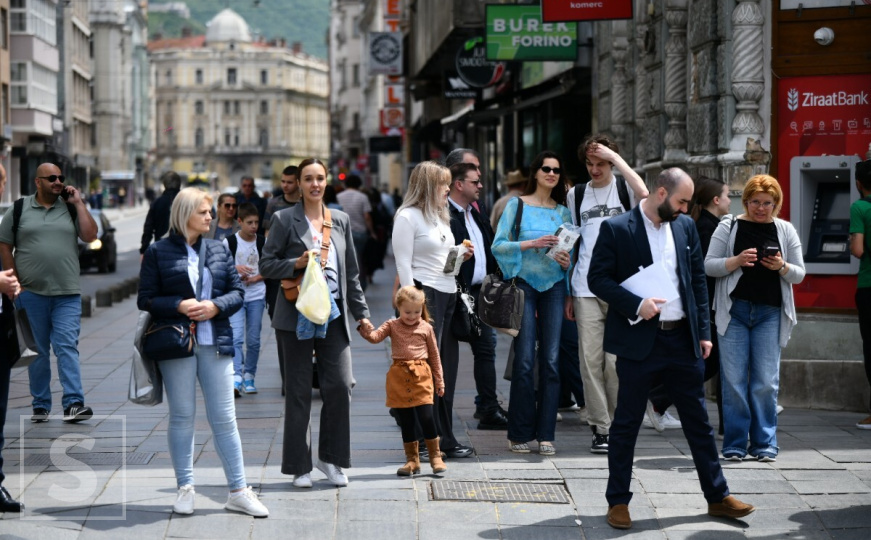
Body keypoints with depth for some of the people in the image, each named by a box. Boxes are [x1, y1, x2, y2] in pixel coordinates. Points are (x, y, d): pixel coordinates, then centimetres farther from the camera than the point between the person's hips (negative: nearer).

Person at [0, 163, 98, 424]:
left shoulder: (71, 208, 9)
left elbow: (90, 235, -3)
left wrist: (78, 204, -3)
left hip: (67, 295, 0)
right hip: (31, 293, 0)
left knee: (67, 347, -8)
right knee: (37, 350, 7)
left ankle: (74, 403, -12)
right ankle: (40, 405, 15)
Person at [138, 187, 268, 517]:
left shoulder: (219, 251, 11)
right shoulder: (158, 252, 0)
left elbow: (237, 292, 11)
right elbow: (145, 300, -2)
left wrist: (215, 306, -9)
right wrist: (179, 306, -17)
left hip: (216, 343, 3)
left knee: (224, 418, 3)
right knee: (182, 417, 5)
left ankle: (238, 491, 8)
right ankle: (185, 488, 16)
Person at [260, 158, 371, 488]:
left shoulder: (340, 220, 11)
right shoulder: (284, 220, 0)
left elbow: (351, 272, 15)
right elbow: (266, 265, 0)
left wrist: (361, 313, 12)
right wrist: (296, 264, -16)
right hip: (297, 315, -3)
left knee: (340, 385, -5)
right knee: (299, 392, 2)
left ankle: (330, 458, 13)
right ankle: (300, 466, 12)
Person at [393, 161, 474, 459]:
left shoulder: (440, 216, 21)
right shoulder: (408, 217, -6)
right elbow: (404, 264, -11)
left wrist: (459, 257, 8)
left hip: (448, 294, 9)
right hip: (424, 293, -9)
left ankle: (444, 438, 13)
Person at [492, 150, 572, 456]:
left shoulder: (564, 210, 12)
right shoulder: (517, 205, 3)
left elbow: (572, 248, 17)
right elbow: (498, 245, -3)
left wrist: (567, 259, -5)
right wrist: (531, 244, -14)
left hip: (554, 285, 3)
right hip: (524, 283, -3)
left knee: (551, 360, -2)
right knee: (524, 360, -7)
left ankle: (545, 434, 3)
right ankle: (520, 434, 2)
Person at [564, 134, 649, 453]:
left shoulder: (623, 188, 6)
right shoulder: (576, 195, 16)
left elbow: (643, 194, -20)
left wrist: (616, 157, -13)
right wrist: (568, 294, 14)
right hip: (585, 289, 3)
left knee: (616, 360, -3)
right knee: (590, 358, -3)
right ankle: (600, 427, 2)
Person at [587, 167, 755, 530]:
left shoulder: (685, 227, 8)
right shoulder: (616, 229, -7)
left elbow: (698, 279, 12)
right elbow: (597, 278, -8)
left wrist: (703, 331, 7)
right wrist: (636, 305, -19)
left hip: (682, 339, 4)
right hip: (638, 340, -4)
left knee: (698, 420, 10)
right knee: (627, 422, 4)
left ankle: (717, 497, 19)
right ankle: (618, 501, 14)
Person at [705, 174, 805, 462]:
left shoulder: (785, 230, 9)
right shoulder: (729, 227, 4)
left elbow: (799, 274, 10)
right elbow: (709, 265, 0)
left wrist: (782, 267, -11)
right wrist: (736, 261, -16)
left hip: (770, 313, 1)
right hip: (734, 311, -1)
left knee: (766, 382, 0)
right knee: (734, 381, -1)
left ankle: (764, 443, 9)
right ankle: (734, 444, 8)